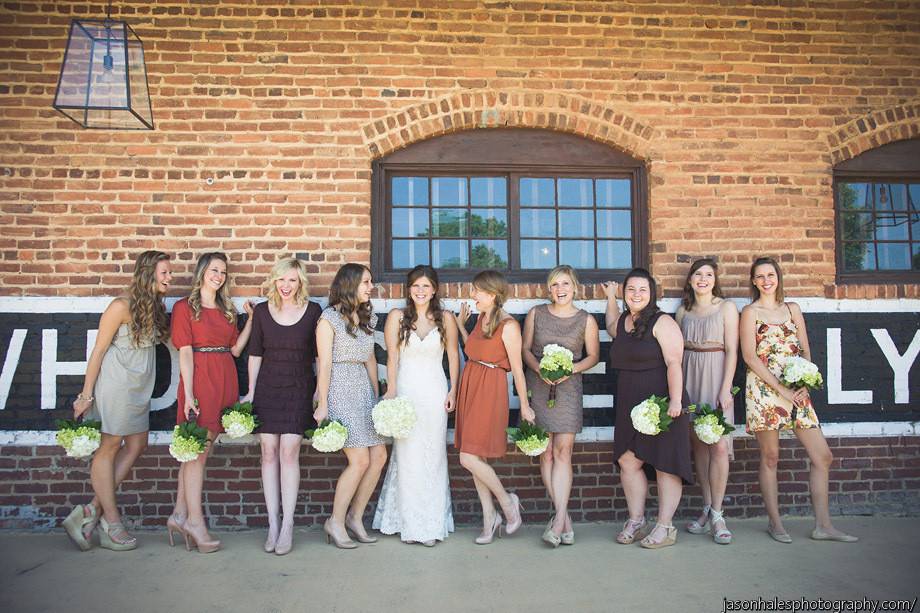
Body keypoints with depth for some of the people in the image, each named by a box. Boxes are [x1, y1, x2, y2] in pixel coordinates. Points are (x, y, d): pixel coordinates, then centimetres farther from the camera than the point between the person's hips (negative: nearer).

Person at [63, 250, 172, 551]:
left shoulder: (156, 306, 10)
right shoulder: (122, 306, -13)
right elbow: (98, 351, -11)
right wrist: (86, 395, -10)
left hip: (139, 388, 8)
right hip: (116, 383, -8)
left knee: (136, 446, 9)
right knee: (109, 448, 3)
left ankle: (92, 511, 17)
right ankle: (112, 525, 12)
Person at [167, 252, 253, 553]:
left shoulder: (226, 310, 17)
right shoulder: (185, 307, -1)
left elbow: (236, 349, 11)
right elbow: (185, 353, -9)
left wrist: (251, 319, 6)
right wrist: (189, 394, -15)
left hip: (225, 380, 6)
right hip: (200, 381, -6)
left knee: (198, 451, 10)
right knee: (198, 453, -2)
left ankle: (179, 515, 17)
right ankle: (195, 521, 6)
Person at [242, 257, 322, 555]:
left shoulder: (313, 311, -1)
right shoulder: (261, 311, 5)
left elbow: (319, 355, 4)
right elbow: (255, 354, 9)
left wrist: (320, 391, 0)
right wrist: (251, 392, 8)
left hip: (299, 388, -2)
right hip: (267, 388, 2)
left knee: (289, 452, -9)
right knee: (269, 452, 1)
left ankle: (287, 526, -1)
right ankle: (273, 524, 9)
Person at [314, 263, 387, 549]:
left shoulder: (367, 317, 14)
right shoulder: (329, 318, -6)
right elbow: (324, 364, -9)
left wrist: (377, 394, 16)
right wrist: (322, 404, -11)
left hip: (364, 390, 7)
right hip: (339, 391, -7)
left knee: (379, 456, 1)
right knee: (360, 459, -11)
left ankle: (355, 516, 18)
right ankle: (336, 522, 7)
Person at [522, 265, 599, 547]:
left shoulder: (586, 320, 4)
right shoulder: (536, 313, 8)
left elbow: (593, 355, 8)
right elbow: (526, 349, 9)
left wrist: (572, 368, -10)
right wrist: (539, 369, -10)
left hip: (568, 389, -1)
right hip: (538, 386, 1)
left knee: (563, 452, -9)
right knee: (546, 453, 0)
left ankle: (559, 518, -9)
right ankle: (565, 518, 8)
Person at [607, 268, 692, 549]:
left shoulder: (662, 323, -9)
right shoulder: (623, 321, 13)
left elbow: (674, 363, -16)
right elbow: (611, 329, 40)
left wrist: (675, 400, -23)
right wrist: (610, 298, 36)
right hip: (629, 405, 7)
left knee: (664, 463, 2)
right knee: (628, 461, 6)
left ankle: (665, 527, 11)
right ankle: (635, 521, 20)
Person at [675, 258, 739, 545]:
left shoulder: (727, 307, 1)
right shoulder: (683, 310, 12)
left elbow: (732, 351, -4)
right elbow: (677, 351, 11)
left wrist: (725, 388, -12)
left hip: (716, 378, -4)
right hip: (689, 378, 4)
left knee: (719, 446, -10)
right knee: (698, 444, 6)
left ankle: (716, 515, -1)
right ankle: (707, 510, 14)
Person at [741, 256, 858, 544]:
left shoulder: (792, 309, 14)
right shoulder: (750, 312, 1)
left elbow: (806, 351, 13)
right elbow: (750, 357, -7)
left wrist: (804, 385, -4)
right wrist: (781, 389, -13)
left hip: (797, 390, 5)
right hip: (764, 389, -5)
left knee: (823, 456, 2)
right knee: (770, 458, 1)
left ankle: (823, 525, 12)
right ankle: (775, 523, 12)